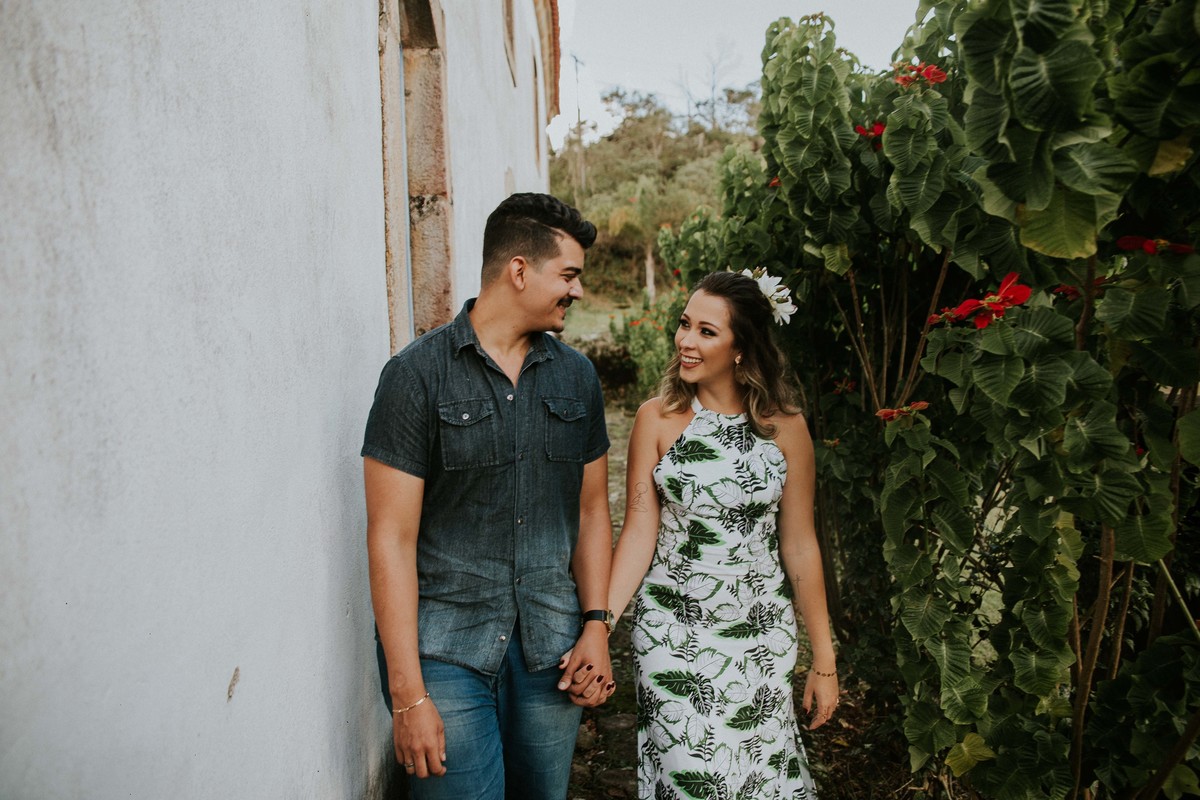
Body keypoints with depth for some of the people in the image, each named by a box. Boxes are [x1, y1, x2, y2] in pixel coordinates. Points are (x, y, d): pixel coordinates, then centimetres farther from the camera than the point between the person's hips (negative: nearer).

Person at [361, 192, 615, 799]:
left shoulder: (576, 376, 8)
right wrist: (407, 695, -13)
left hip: (551, 650, 5)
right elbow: (391, 537, -10)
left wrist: (596, 625, 2)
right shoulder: (419, 374, -8)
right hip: (446, 650, -4)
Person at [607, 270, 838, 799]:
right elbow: (638, 532, -6)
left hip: (761, 635, 1)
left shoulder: (784, 428, -4)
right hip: (672, 633, -1)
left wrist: (824, 660, 4)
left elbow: (799, 546, 1)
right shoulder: (657, 418, -5)